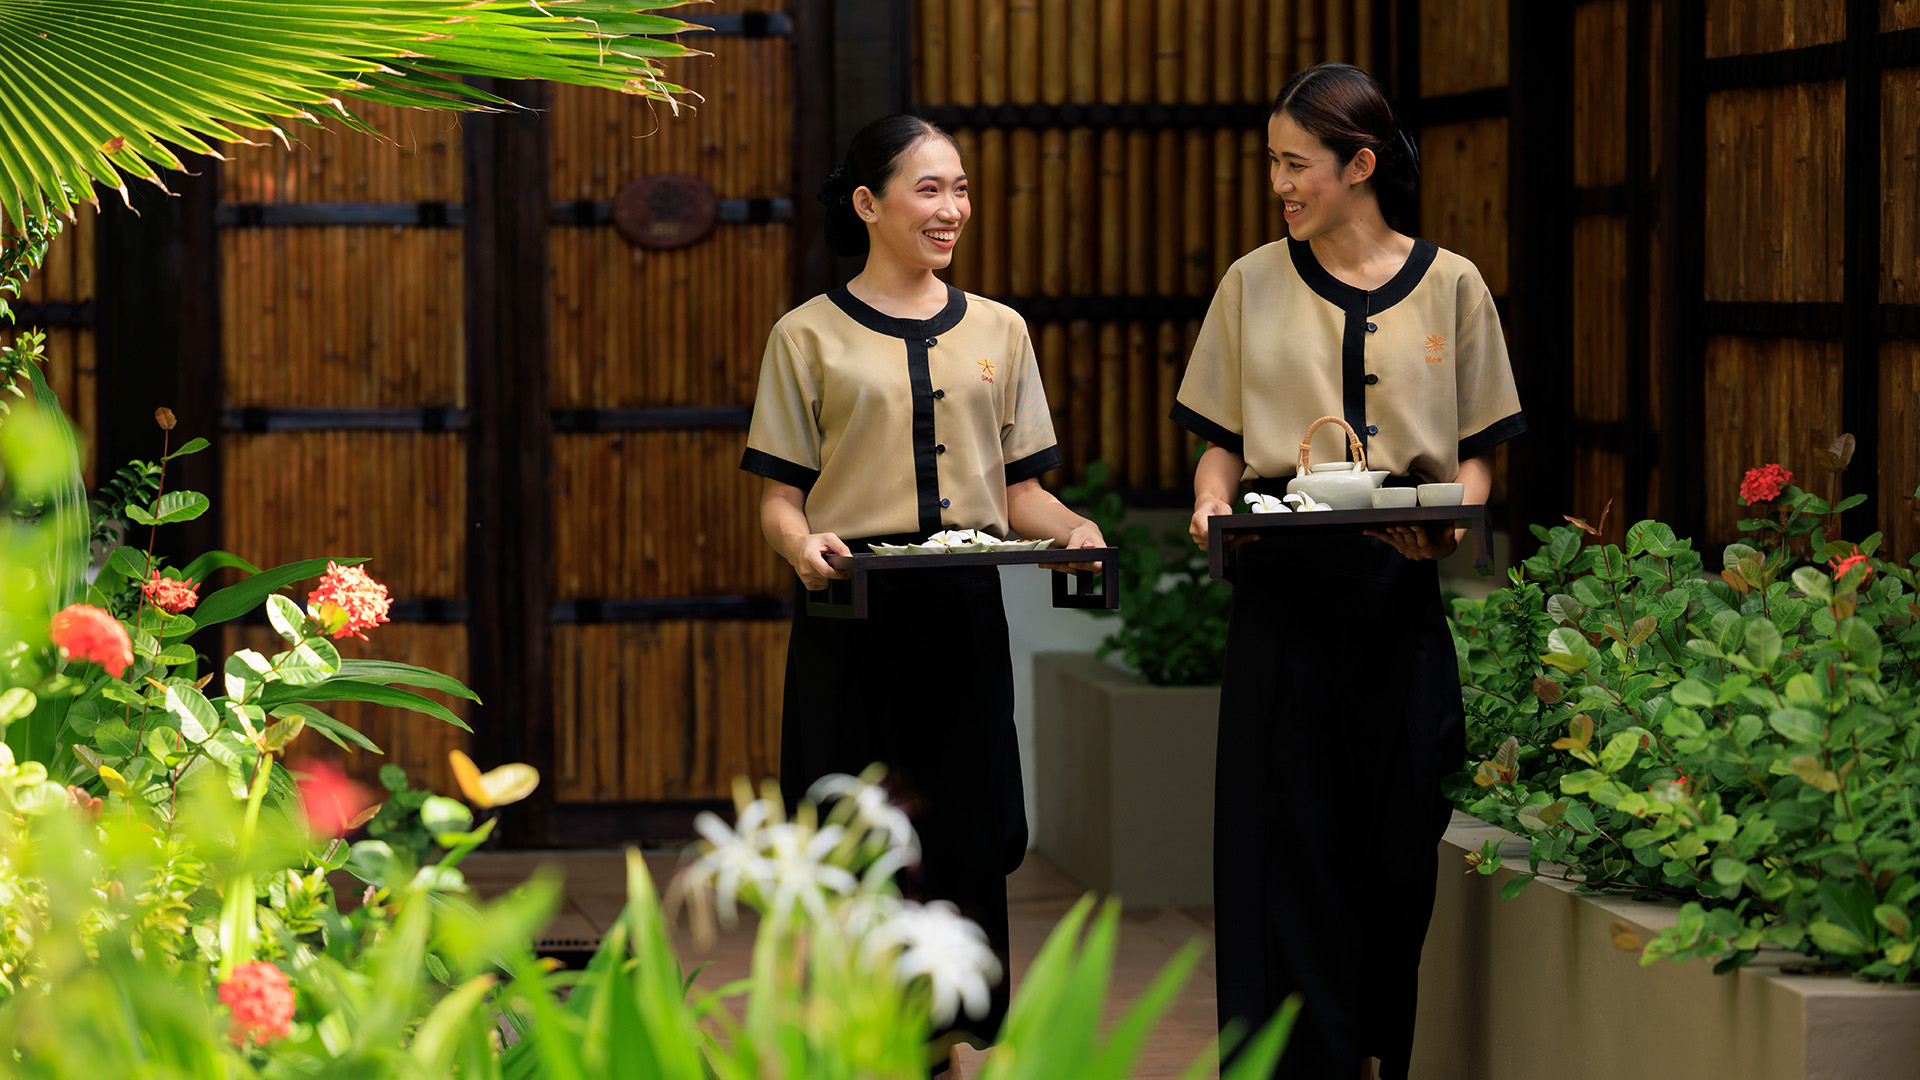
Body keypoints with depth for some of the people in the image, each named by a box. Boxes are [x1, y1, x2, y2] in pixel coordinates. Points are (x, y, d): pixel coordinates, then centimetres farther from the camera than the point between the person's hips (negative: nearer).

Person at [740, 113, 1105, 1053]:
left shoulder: (996, 331, 13)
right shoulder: (810, 335, 4)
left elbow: (1018, 487, 14)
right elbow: (780, 497, 1)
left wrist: (1070, 529, -7)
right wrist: (801, 544, -20)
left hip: (965, 618, 3)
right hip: (853, 619, -3)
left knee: (962, 848, 2)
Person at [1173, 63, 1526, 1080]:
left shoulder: (1448, 286, 5)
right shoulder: (1254, 284, 8)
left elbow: (1475, 451, 7)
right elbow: (1222, 441, 11)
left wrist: (1452, 520, -13)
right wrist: (1213, 499, -9)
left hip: (1401, 587, 0)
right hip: (1283, 587, 0)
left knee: (1402, 839, 0)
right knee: (1288, 837, -2)